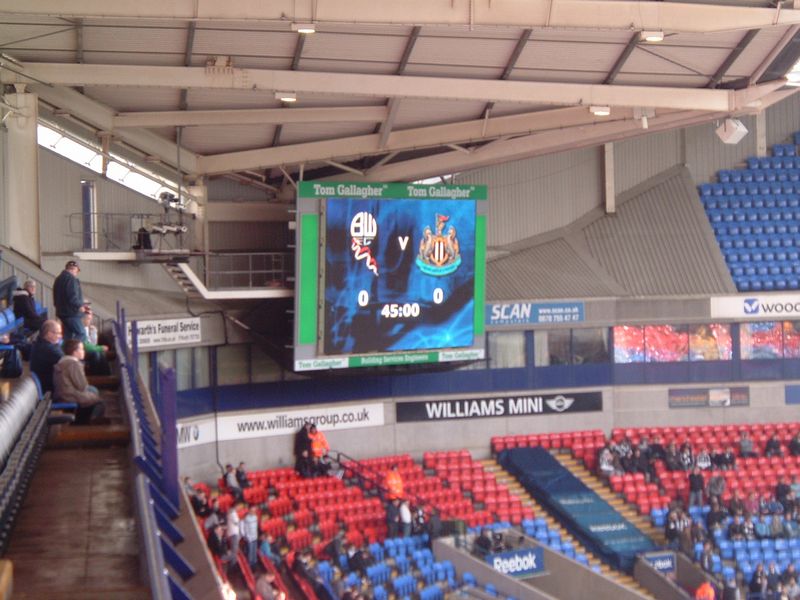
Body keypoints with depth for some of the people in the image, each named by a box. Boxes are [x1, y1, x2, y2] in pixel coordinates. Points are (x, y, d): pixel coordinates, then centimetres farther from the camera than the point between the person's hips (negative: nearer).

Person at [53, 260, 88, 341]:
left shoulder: (58, 279, 18)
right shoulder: (71, 279, -13)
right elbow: (72, 296, -24)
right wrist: (79, 306, -11)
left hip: (61, 311, 10)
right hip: (72, 313, -10)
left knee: (68, 335, 12)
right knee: (81, 334, -9)